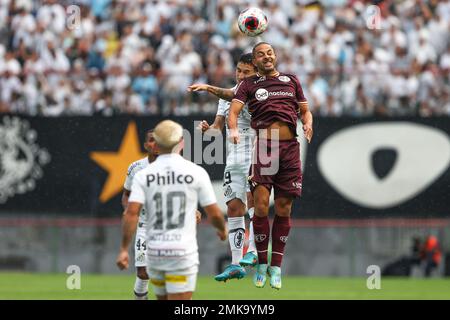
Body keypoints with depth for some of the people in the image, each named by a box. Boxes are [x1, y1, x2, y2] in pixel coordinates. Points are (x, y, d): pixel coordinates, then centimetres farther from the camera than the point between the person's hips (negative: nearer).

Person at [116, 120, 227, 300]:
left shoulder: (143, 175, 0)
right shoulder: (196, 172, -4)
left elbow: (131, 213, -10)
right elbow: (214, 214, -1)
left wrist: (124, 249, -7)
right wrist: (222, 228, 21)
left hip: (155, 252, 3)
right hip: (183, 252, -3)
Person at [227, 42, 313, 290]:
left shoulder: (291, 81, 20)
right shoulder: (249, 84, 13)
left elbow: (305, 111, 22)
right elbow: (234, 109, 0)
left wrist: (308, 123, -1)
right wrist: (233, 129, -21)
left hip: (289, 147, 2)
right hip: (263, 146, -2)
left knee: (283, 208, 1)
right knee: (261, 204, -13)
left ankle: (276, 268, 8)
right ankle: (261, 264, -1)